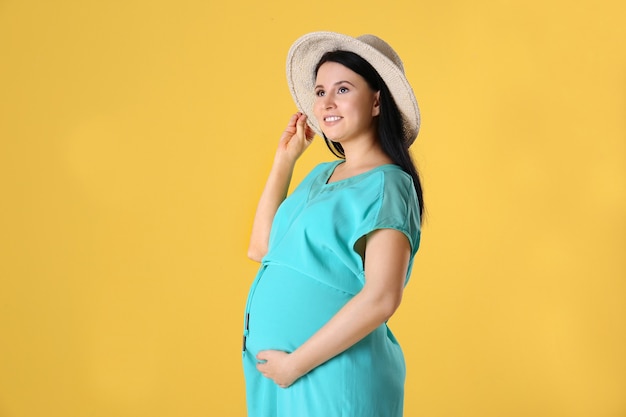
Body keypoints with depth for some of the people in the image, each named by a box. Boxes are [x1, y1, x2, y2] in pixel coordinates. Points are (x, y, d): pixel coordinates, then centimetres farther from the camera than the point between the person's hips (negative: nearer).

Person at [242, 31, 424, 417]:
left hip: (332, 373, -7)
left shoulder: (386, 184, -13)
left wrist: (295, 363, -19)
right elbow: (261, 248, 12)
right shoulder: (321, 176, 10)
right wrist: (285, 157, 10)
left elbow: (381, 298, -23)